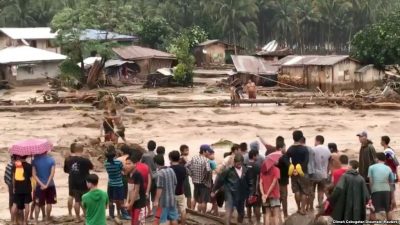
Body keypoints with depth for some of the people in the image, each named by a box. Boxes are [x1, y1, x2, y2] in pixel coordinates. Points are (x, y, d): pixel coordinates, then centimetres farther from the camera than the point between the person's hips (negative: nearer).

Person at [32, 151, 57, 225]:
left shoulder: (35, 160, -5)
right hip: (50, 185, 0)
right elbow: (52, 173, -14)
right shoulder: (51, 160, -6)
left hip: (40, 185, 0)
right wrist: (47, 184, -15)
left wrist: (41, 184, -12)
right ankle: (47, 219, 20)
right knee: (49, 203, 14)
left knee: (38, 204, 8)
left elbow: (34, 174, -10)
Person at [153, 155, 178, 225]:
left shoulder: (160, 173, -17)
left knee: (158, 219, 0)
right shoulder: (171, 170, 4)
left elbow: (160, 188, -20)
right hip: (172, 198, 7)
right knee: (174, 218, 14)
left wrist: (156, 200, -16)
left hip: (163, 200, -7)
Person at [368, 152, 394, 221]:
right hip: (386, 190, 3)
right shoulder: (388, 168, 11)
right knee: (388, 211, 18)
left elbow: (370, 181, 1)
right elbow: (391, 181, 12)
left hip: (376, 191, -3)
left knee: (373, 212, 6)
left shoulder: (371, 167, 4)